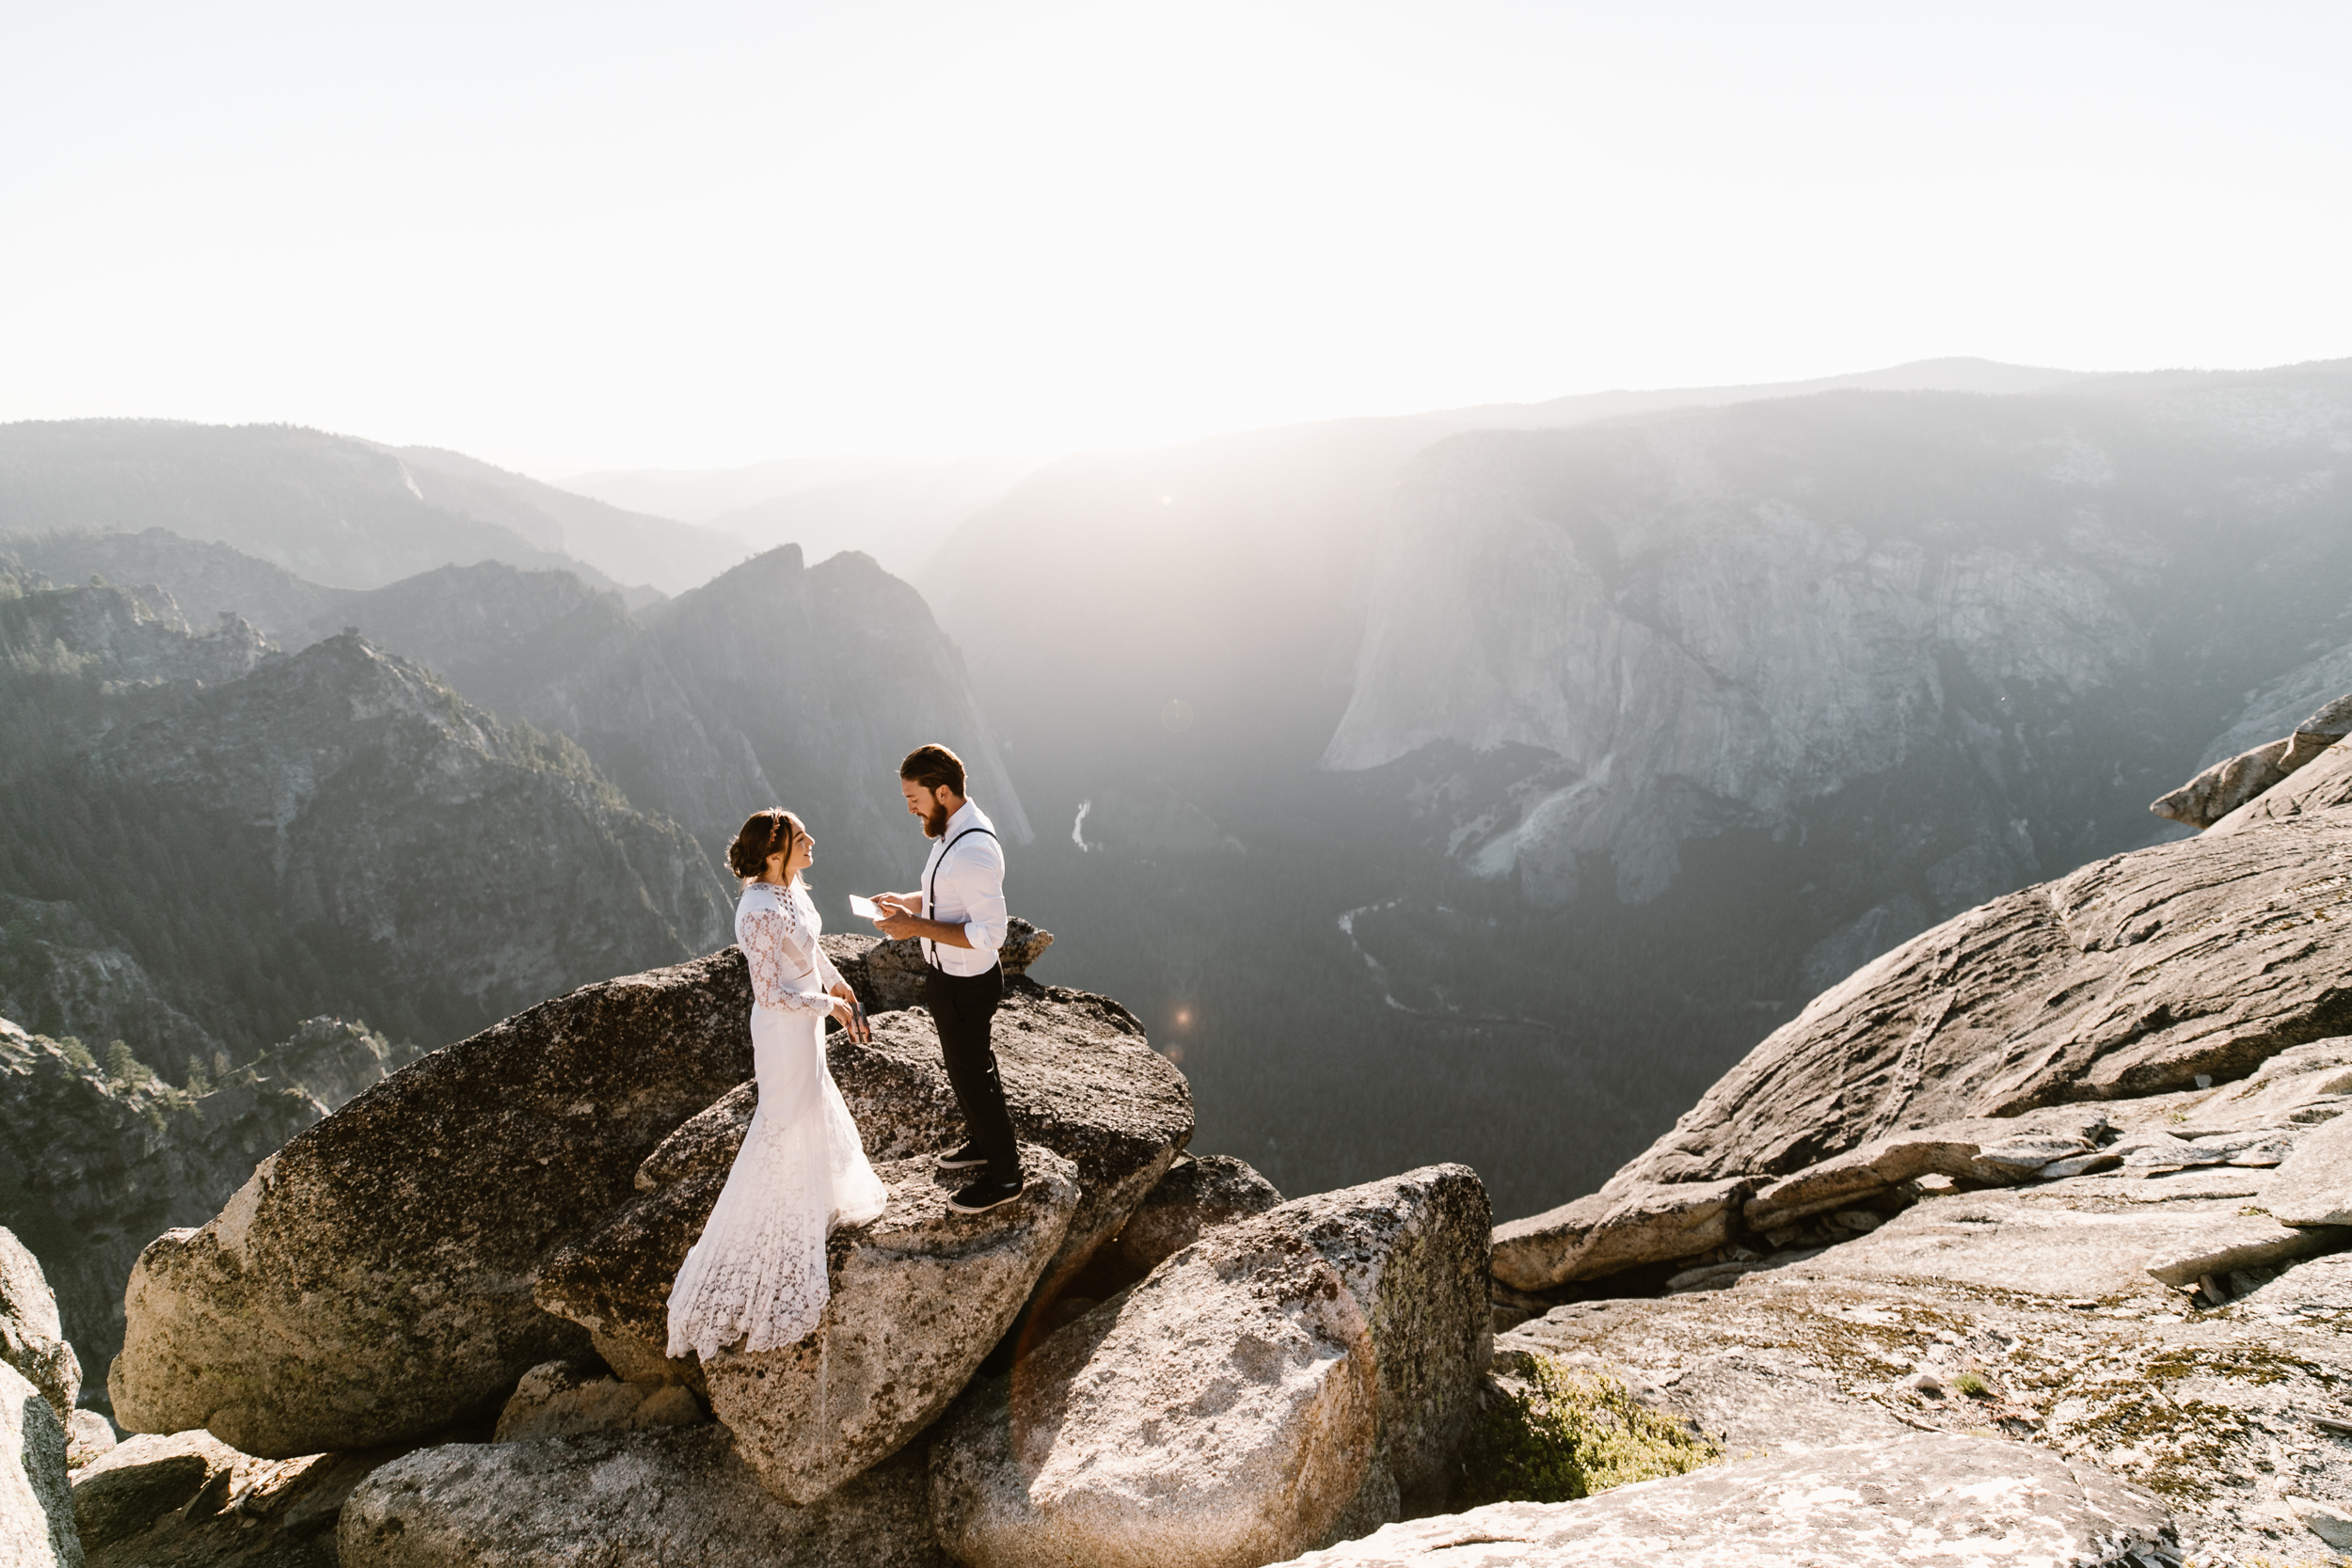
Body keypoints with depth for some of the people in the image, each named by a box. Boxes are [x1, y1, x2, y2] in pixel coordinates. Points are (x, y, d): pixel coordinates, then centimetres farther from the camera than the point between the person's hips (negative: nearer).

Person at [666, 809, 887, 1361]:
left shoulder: (789, 886, -4)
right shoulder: (760, 913, -32)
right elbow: (772, 993, -26)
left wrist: (835, 979, 20)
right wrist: (828, 1004, -17)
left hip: (805, 1019, 9)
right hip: (784, 1029, -9)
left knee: (815, 1103, 26)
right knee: (786, 1120, 5)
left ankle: (823, 1198, 50)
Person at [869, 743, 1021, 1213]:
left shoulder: (973, 850, -32)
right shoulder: (954, 828, 0)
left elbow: (989, 934, -32)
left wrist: (917, 926, -29)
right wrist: (909, 900, 2)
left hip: (965, 985, -9)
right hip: (952, 976, 9)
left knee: (971, 1074, 8)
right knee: (972, 1064, 26)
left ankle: (1003, 1176, 26)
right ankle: (983, 1142, 48)